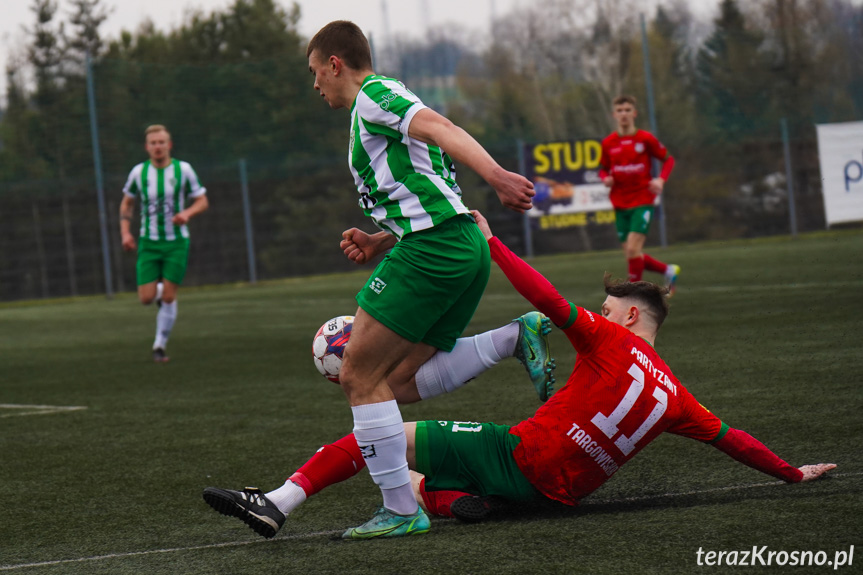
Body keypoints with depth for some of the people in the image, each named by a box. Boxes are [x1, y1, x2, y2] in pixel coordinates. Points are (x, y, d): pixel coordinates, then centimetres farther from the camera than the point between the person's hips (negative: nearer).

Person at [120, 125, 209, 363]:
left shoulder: (183, 169, -6)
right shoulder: (139, 172, -2)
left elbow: (202, 201, 1)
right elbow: (127, 203, 13)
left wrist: (187, 213, -20)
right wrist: (125, 232, 0)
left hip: (177, 242, -1)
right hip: (149, 243, 1)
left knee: (168, 297, -7)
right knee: (146, 298, -7)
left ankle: (160, 345, 8)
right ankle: (159, 289, 30)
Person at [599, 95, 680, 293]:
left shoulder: (646, 139, -4)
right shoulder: (608, 143, 4)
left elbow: (668, 159, 7)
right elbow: (603, 168, 17)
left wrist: (661, 179, -10)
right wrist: (605, 178, -6)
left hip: (643, 201, -4)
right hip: (620, 204, 4)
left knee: (633, 249, -18)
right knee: (631, 255, 4)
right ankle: (669, 270, 29)